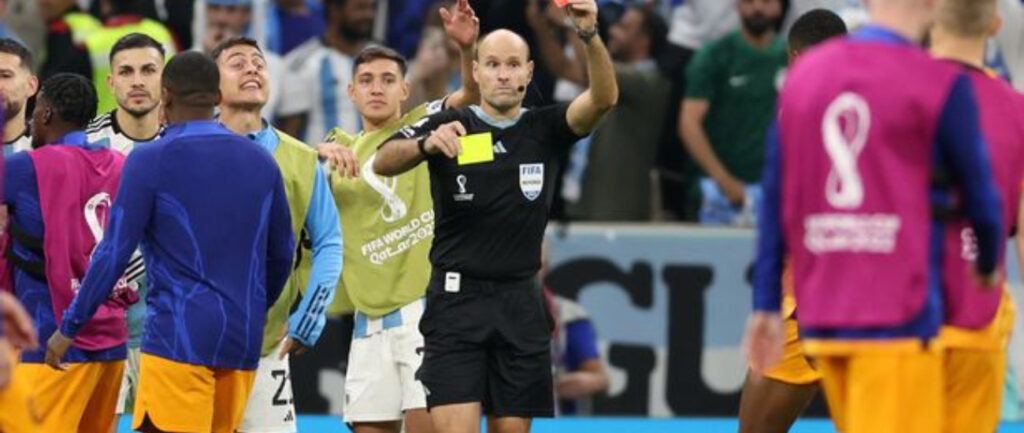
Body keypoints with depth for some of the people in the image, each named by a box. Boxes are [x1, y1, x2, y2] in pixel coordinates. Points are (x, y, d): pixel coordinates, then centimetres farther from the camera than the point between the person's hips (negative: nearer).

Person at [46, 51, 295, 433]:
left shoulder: (151, 161, -6)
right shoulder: (260, 162, 10)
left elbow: (114, 254, -8)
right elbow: (281, 254, 18)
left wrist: (69, 328, -1)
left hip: (179, 338, -6)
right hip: (243, 340, 6)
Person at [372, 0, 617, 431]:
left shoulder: (545, 129, 6)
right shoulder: (449, 126, 0)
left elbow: (604, 98, -11)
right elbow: (383, 162, -14)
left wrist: (590, 36, -29)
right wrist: (425, 144, -36)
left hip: (521, 304, 3)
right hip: (457, 299, -3)